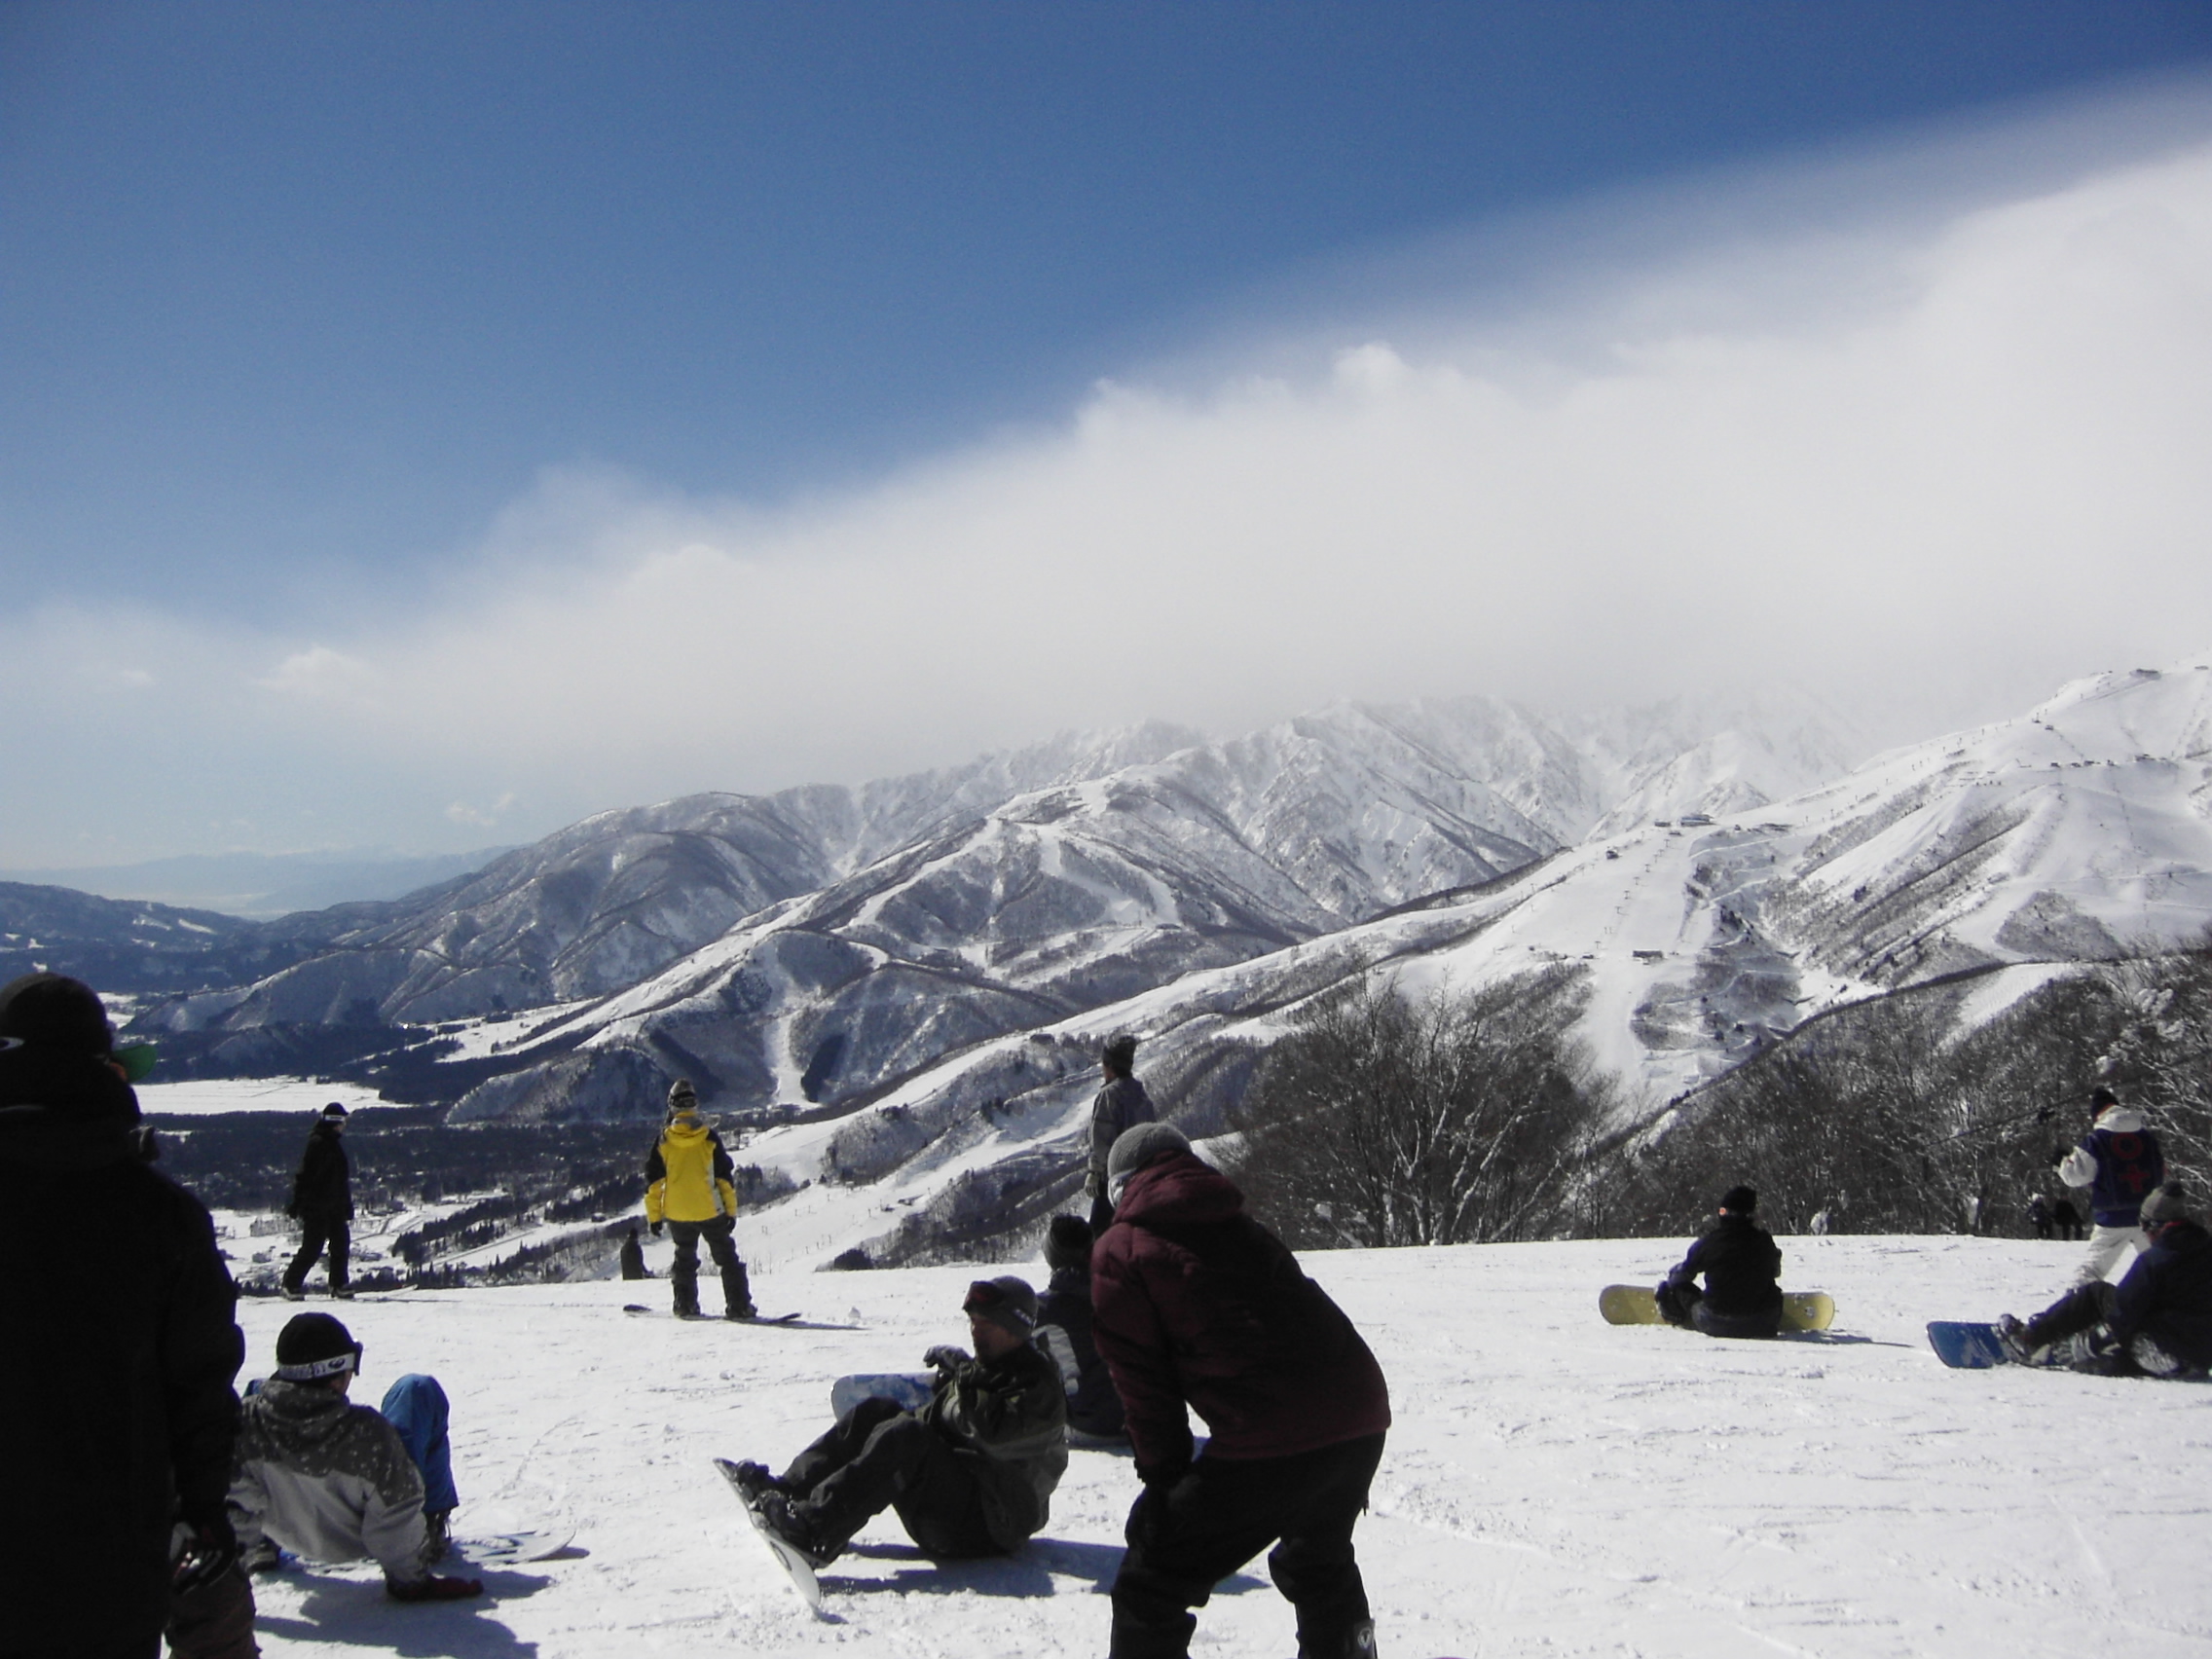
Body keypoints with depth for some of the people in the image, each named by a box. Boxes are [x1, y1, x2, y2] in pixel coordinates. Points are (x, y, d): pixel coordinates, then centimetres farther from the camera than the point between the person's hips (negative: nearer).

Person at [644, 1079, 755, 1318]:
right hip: (710, 1210, -1)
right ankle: (739, 1306, 1)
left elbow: (653, 1180, 0)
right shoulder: (709, 1137, -5)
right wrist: (731, 1209, 4)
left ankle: (686, 1305, 14)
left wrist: (653, 1215, 7)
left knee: (685, 1258, 19)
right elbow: (725, 1176, -3)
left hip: (677, 1213, 1)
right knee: (727, 1258, 7)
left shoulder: (664, 1140, -3)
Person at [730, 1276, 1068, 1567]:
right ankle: (788, 1489, -10)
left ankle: (813, 1530, -40)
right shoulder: (981, 1369, 21)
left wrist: (964, 1377, -18)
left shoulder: (1038, 1385, -8)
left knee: (903, 1438, -30)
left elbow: (992, 1434, -26)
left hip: (987, 1522, -9)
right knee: (875, 1412, 1)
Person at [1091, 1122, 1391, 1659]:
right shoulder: (1239, 1227, 25)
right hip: (1363, 1415, 7)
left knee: (1151, 1586, 4)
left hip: (1270, 1439, -7)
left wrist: (1164, 1476, 11)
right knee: (1318, 1560, 33)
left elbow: (1143, 1383, 2)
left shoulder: (1120, 1251, 6)